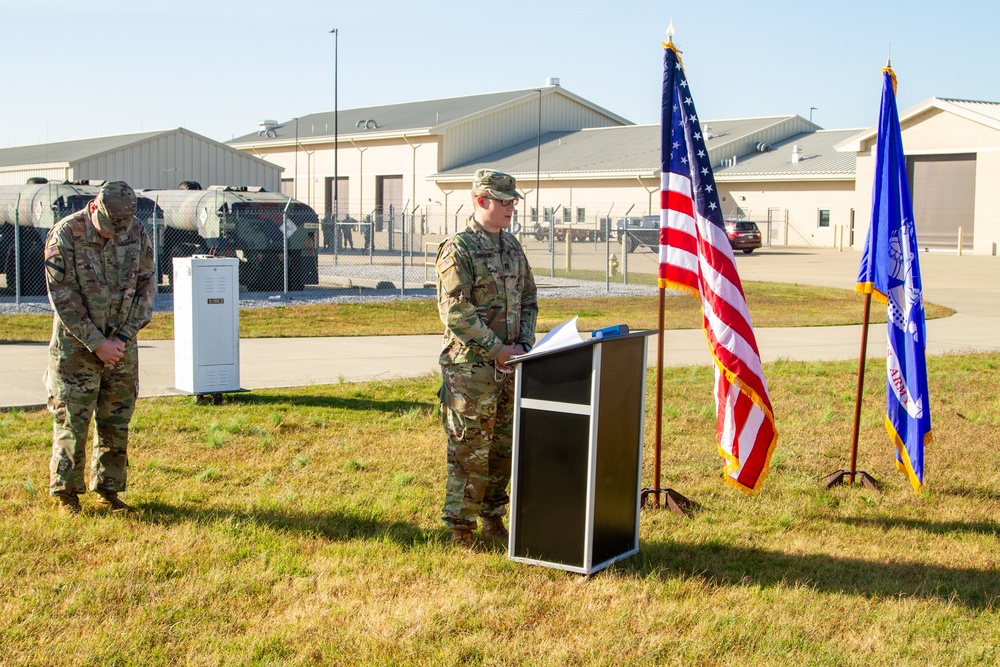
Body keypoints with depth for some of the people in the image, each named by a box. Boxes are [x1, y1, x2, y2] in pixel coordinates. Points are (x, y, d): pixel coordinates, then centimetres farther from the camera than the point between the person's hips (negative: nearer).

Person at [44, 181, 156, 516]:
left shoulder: (137, 234, -2)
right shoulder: (64, 236, -14)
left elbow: (146, 287, 3)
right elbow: (63, 298, -13)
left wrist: (124, 337, -6)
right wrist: (96, 343, -14)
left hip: (121, 344, 4)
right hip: (76, 344, -4)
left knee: (116, 422, 8)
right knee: (71, 420, -1)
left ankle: (108, 490, 20)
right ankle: (66, 493, 12)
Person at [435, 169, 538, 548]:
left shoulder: (512, 247, 13)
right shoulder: (458, 250, -11)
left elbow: (528, 300, 17)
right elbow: (455, 312, -17)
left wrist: (524, 344, 2)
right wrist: (496, 349, -16)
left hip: (509, 366, 7)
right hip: (471, 368, -7)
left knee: (504, 448, 13)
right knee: (469, 451, -2)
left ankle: (493, 520, 26)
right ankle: (460, 529, 8)